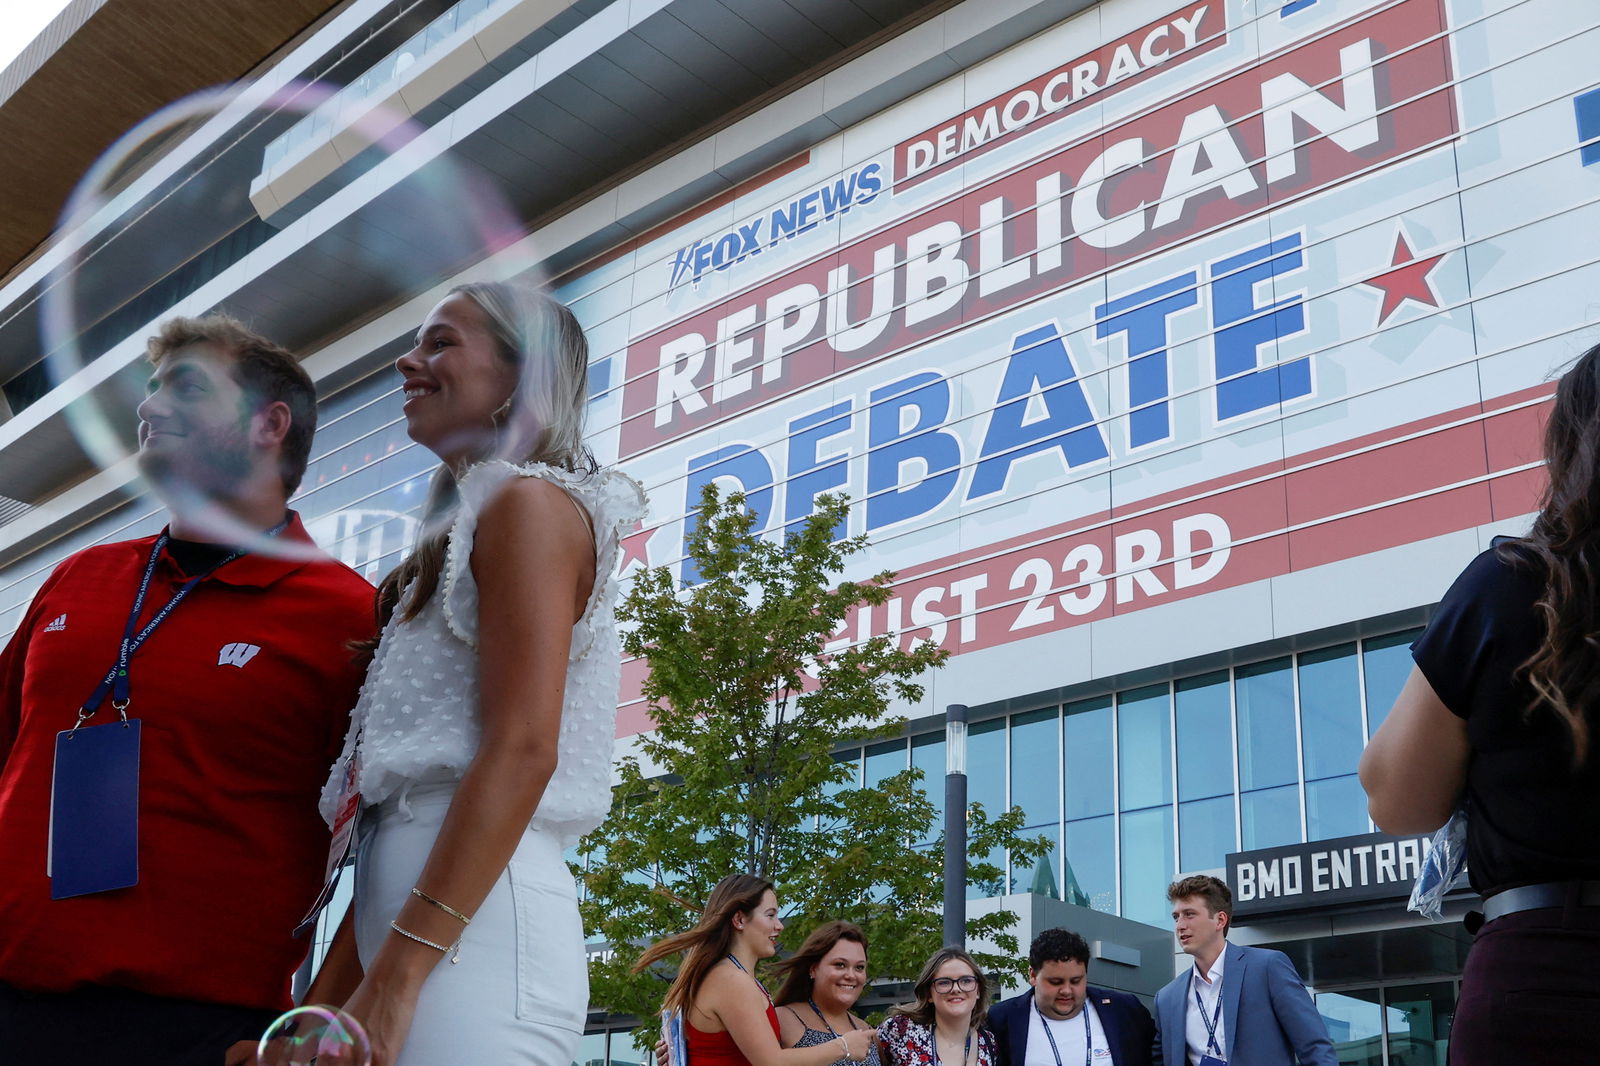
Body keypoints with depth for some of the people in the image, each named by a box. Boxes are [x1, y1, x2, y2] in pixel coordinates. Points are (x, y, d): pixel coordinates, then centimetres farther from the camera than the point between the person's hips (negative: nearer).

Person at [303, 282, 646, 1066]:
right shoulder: (464, 529, 22)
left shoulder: (529, 502, -4)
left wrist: (394, 976, -20)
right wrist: (326, 997, 17)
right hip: (412, 906, 9)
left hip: (475, 921, -9)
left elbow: (522, 751, -16)